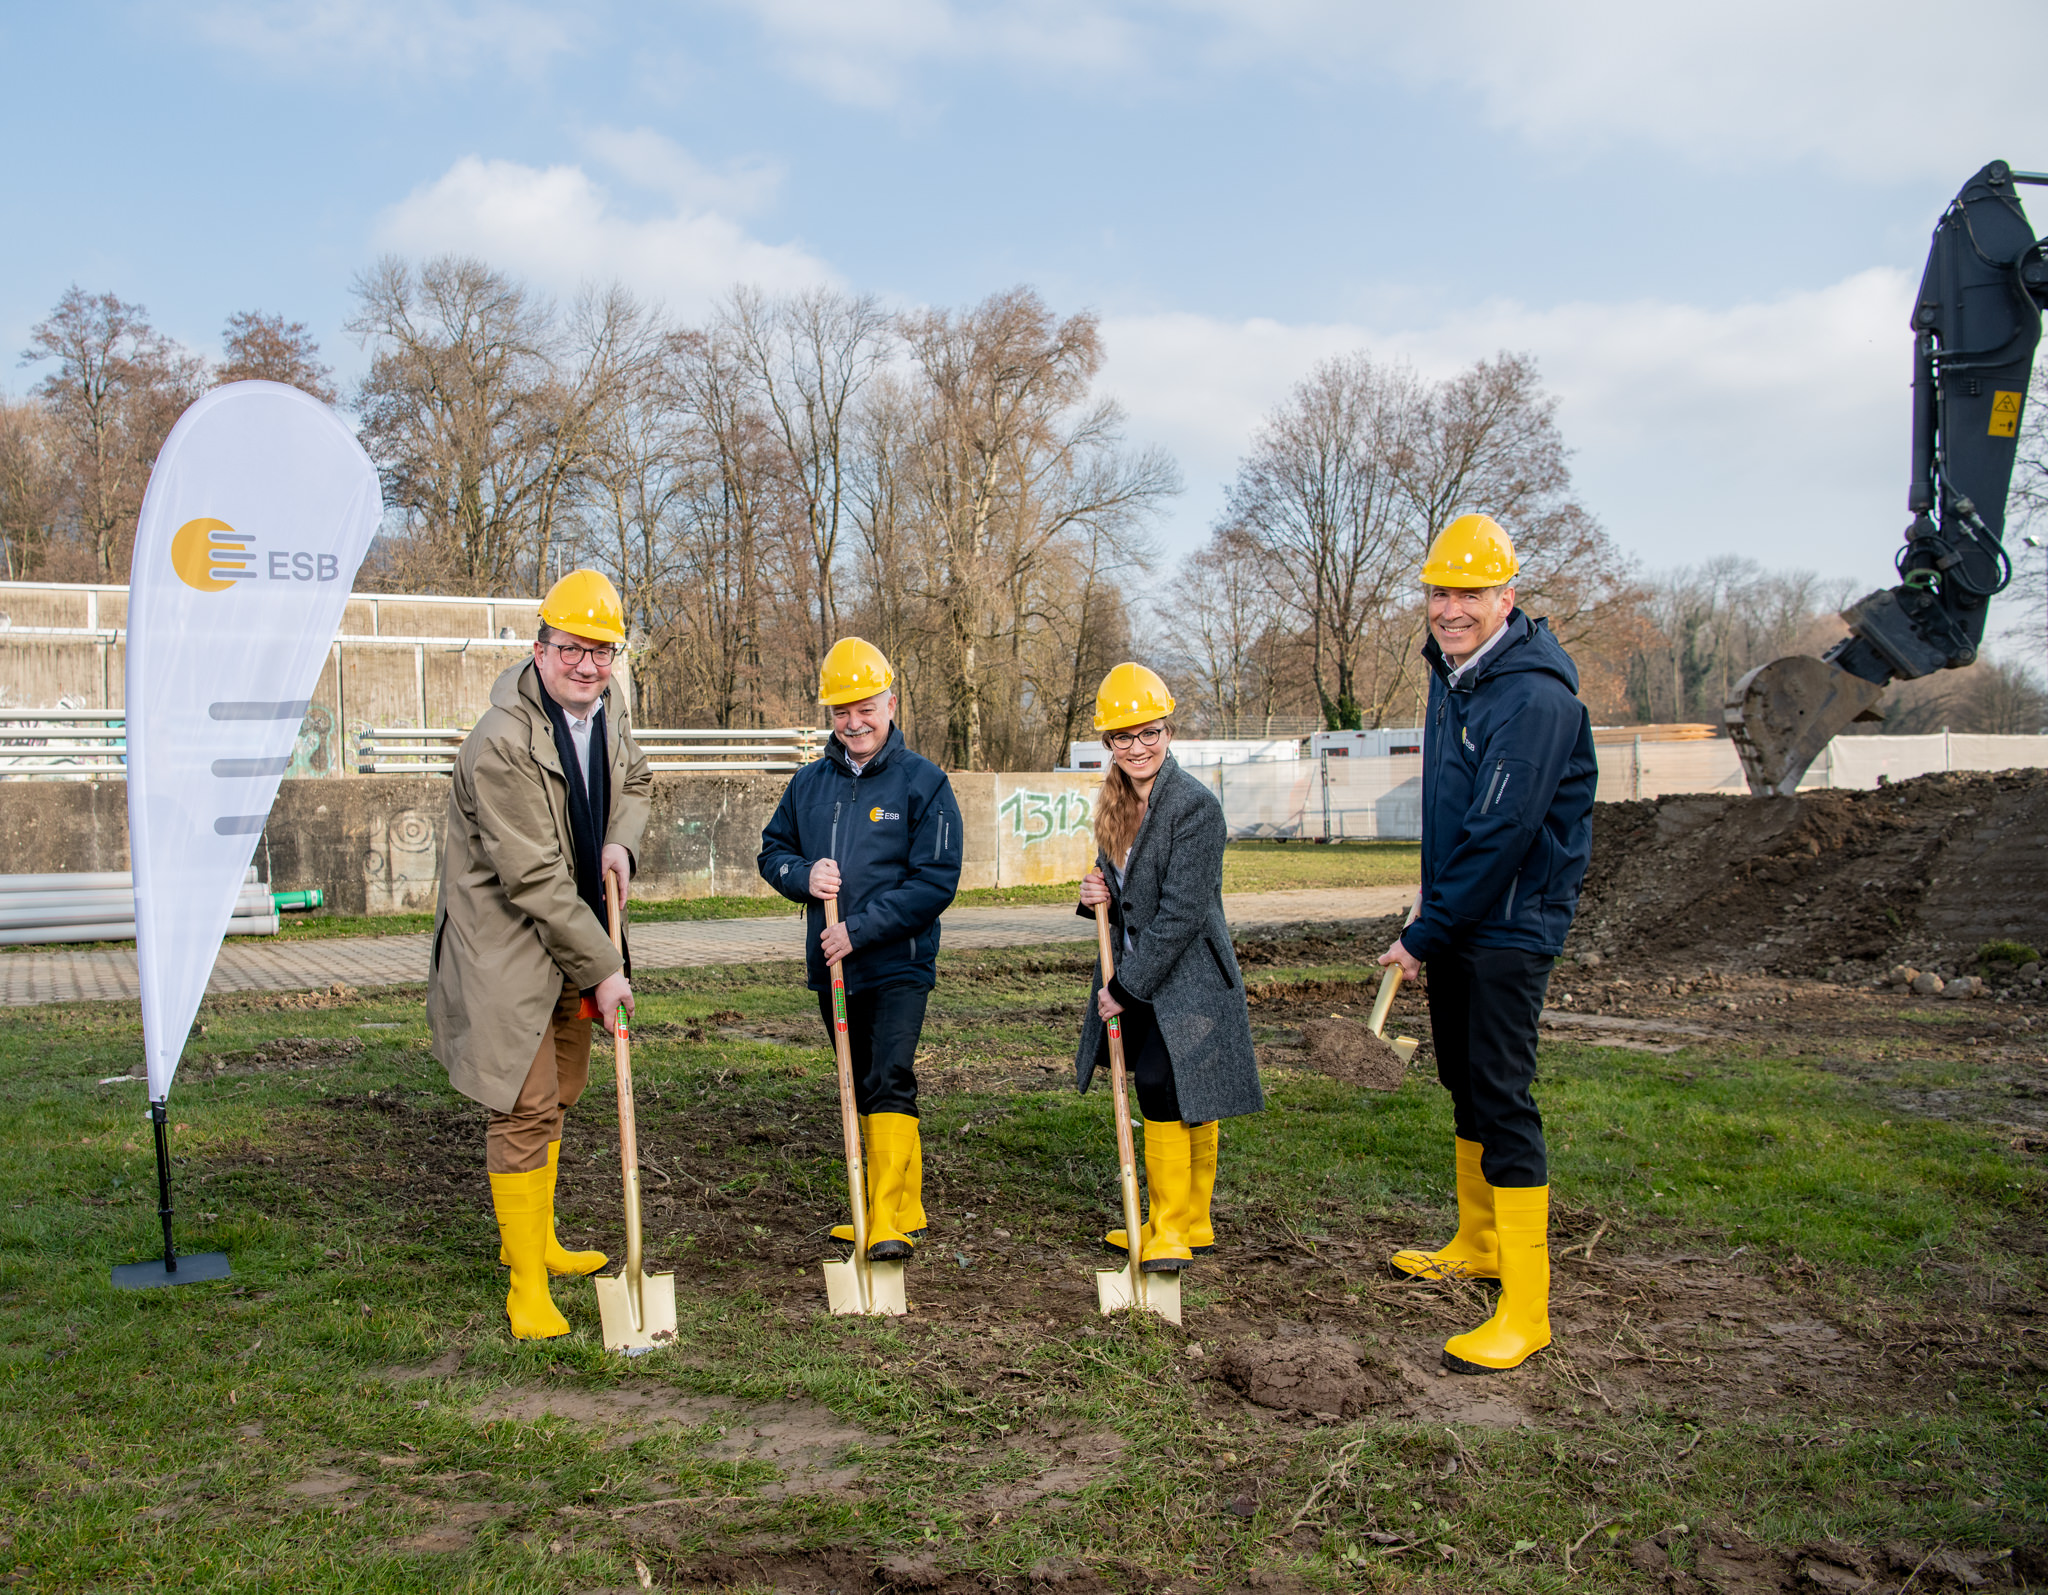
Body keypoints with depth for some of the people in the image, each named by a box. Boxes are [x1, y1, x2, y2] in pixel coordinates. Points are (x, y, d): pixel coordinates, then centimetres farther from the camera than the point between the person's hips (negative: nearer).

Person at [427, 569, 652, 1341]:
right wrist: (602, 969, -21)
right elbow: (535, 880, -25)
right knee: (525, 1105, -8)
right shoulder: (502, 745, -26)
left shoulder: (609, 707, 0)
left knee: (561, 1090, 20)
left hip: (572, 931, 9)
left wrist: (620, 842, -3)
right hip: (506, 943, -8)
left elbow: (634, 781, 20)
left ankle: (537, 1237, 39)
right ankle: (526, 1284, 4)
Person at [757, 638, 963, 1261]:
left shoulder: (923, 782, -7)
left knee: (889, 1084, -15)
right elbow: (773, 851, 15)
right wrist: (805, 876, -8)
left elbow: (936, 881, -12)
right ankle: (905, 1210, 24)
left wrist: (861, 928, -18)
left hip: (898, 964, -6)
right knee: (861, 1089, 12)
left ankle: (888, 1221, -13)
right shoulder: (810, 782, 9)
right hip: (831, 965, 6)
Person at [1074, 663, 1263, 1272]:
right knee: (1183, 1106, 15)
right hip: (1138, 976, 8)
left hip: (1184, 980, -8)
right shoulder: (1116, 804, 8)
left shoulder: (1195, 806, -17)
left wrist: (1126, 986, -17)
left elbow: (1180, 914, -20)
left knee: (1161, 1092, -9)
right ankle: (1192, 1223, 26)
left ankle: (1169, 1232, 3)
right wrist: (1096, 895, -4)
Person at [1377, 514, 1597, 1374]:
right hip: (1456, 924, 10)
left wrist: (1425, 935, -19)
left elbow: (1500, 835, -24)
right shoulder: (1451, 675, 10)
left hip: (1509, 929, -10)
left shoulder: (1536, 699, -21)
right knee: (1465, 1084, 19)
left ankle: (1524, 1311, -4)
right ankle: (1477, 1243, 37)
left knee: (1502, 1100, -10)